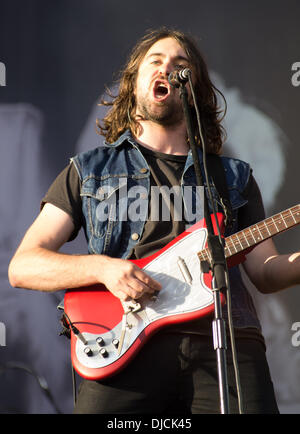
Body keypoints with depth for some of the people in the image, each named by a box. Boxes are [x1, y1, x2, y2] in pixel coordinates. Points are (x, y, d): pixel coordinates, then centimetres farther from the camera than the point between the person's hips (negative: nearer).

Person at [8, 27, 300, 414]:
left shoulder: (234, 176, 25)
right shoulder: (88, 170, 19)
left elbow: (265, 272, 20)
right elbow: (22, 266, 11)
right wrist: (101, 267, -7)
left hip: (225, 340, 1)